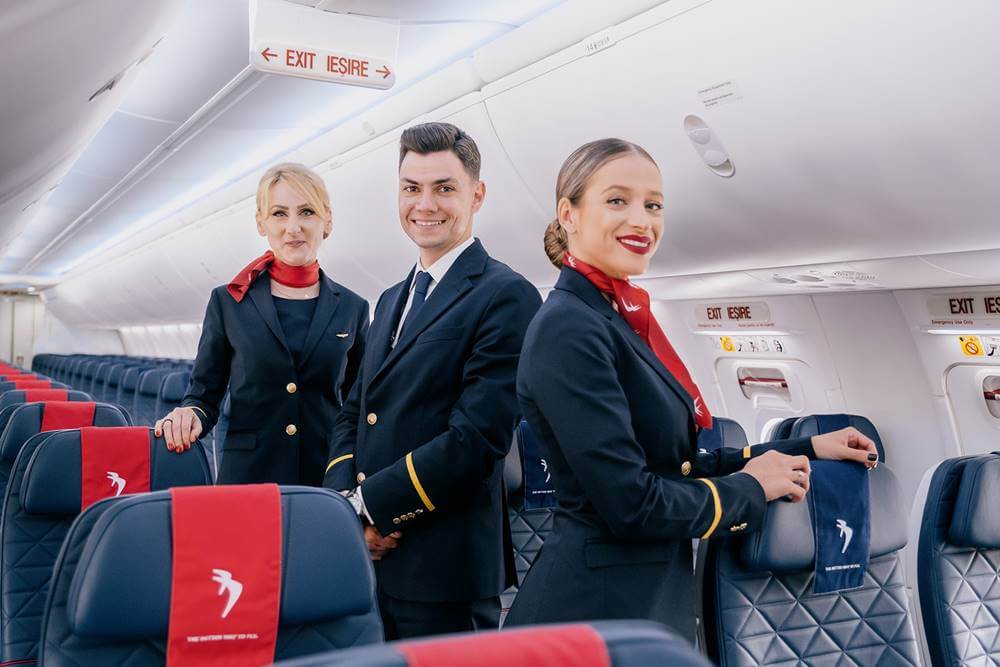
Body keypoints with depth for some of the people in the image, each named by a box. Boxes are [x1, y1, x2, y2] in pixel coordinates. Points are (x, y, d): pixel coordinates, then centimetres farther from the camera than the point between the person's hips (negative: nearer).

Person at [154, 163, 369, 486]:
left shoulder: (353, 308, 5)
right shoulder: (228, 302, 3)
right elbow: (204, 395, 6)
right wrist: (190, 415, -16)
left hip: (328, 478, 1)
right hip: (247, 475, -1)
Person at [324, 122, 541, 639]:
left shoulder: (505, 296, -11)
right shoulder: (391, 301, 15)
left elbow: (478, 436, -18)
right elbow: (353, 414, 15)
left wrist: (370, 505, -14)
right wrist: (343, 499, -4)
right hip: (369, 559, 7)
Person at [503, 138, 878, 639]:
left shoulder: (621, 319, 8)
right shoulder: (568, 326, -20)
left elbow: (676, 468, 11)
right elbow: (632, 504, -24)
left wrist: (805, 449, 12)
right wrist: (750, 488, -9)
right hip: (596, 612, -9)